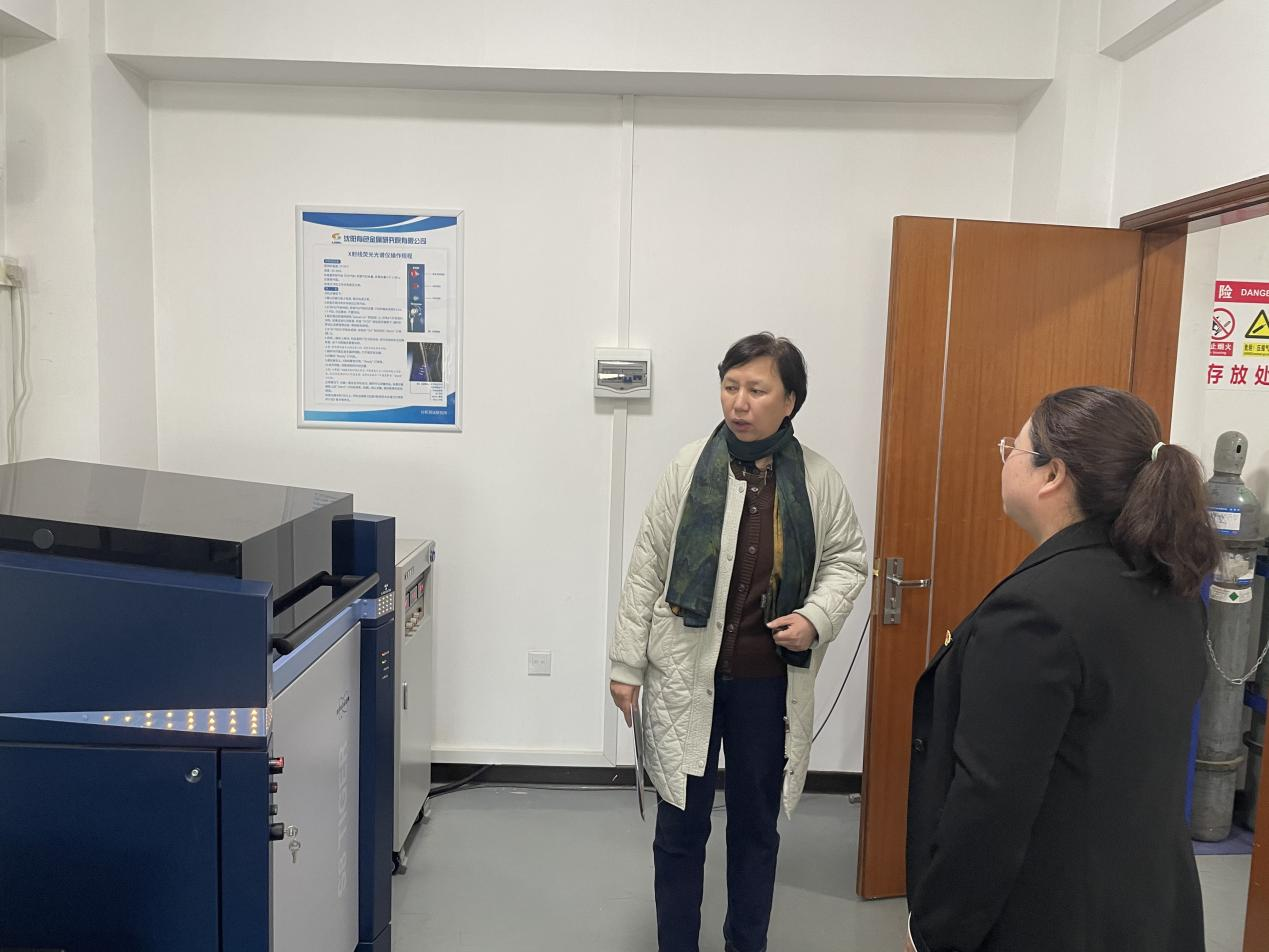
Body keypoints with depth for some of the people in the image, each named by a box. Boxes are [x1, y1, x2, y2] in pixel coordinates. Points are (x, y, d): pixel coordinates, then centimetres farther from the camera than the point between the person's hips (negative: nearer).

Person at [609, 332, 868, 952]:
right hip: (686, 675, -1)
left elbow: (848, 559, 9)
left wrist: (816, 616, -11)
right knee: (681, 827, 11)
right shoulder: (690, 466, -6)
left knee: (756, 824, 18)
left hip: (770, 682, 2)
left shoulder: (818, 480, -3)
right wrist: (627, 663, -3)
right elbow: (646, 568, -3)